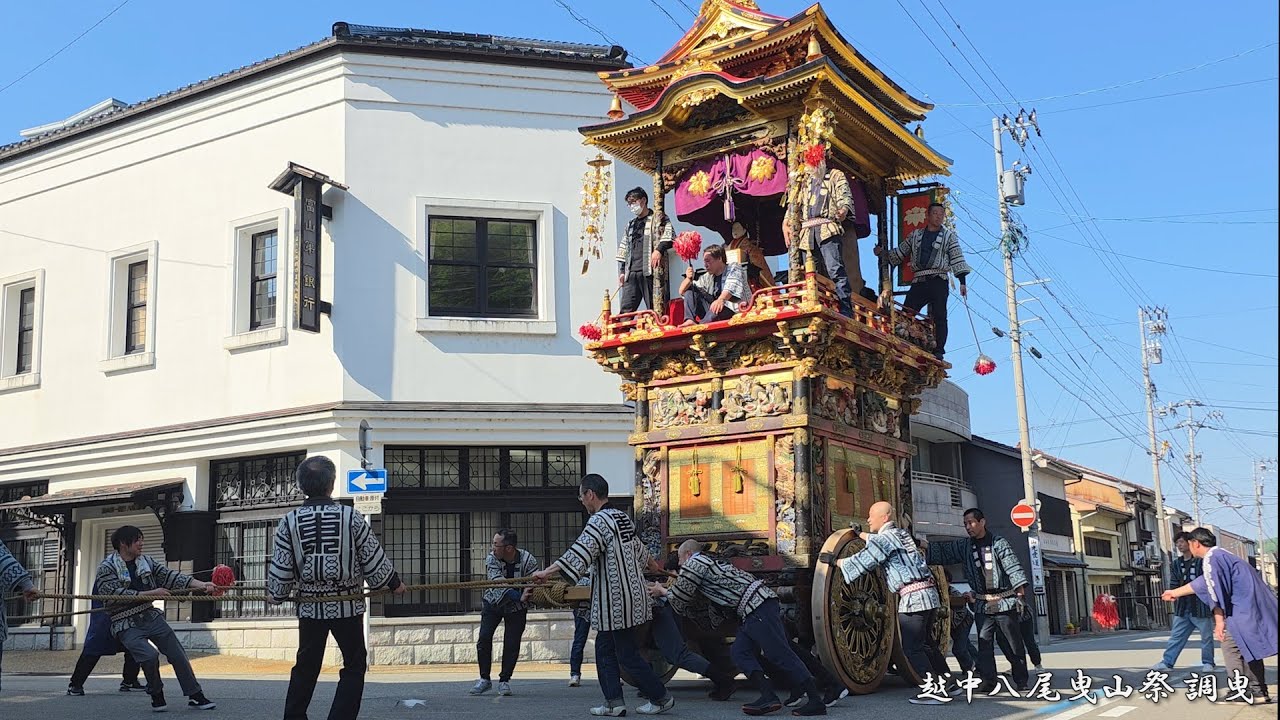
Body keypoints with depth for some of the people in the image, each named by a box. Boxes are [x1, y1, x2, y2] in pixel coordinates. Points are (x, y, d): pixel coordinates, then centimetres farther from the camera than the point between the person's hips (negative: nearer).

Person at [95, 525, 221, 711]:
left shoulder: (146, 561, 8)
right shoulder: (106, 569, -7)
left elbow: (170, 576, 2)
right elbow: (117, 594, -18)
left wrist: (201, 585, -11)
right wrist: (150, 594, -21)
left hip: (151, 616, 6)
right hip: (127, 624, -6)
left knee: (178, 654, 0)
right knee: (149, 655, -26)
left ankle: (195, 696, 9)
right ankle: (156, 696, -1)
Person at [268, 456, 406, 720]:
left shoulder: (289, 522, -6)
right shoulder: (350, 517, -10)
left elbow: (280, 569, -2)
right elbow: (374, 559, -5)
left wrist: (277, 596, 17)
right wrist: (394, 584, 11)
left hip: (309, 607, 2)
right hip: (347, 606, -2)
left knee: (305, 667, 18)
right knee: (354, 666, 10)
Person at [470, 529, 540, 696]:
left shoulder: (528, 560, -23)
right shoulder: (491, 558, -20)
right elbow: (498, 584, -31)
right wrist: (518, 597, -45)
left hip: (517, 607, -1)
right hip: (493, 603, 1)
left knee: (511, 643, -6)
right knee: (484, 638, -6)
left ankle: (504, 681, 12)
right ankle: (484, 679, 9)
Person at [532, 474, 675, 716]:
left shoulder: (599, 521, -16)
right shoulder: (623, 518, 12)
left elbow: (579, 553, -25)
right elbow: (640, 553, 20)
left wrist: (548, 572, -23)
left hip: (617, 601, -10)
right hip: (632, 593, 10)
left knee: (628, 655, 0)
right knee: (604, 649, 14)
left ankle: (661, 698, 10)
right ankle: (614, 703, 14)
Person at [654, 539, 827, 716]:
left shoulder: (693, 564, 0)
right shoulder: (706, 562, 28)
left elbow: (679, 603, 5)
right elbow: (690, 598, 36)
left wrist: (663, 592, 22)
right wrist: (665, 590, 41)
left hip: (759, 608, -10)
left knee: (781, 654, -11)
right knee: (739, 652, 5)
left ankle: (816, 701, -12)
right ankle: (768, 696, -5)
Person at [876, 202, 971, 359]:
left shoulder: (949, 236, 11)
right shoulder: (915, 236, 19)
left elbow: (957, 259, 4)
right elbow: (899, 253, 23)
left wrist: (962, 282, -4)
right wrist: (882, 253, 8)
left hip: (938, 281, -3)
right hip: (919, 281, 3)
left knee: (939, 317, -8)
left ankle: (938, 352, -7)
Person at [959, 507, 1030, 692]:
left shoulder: (998, 543, -2)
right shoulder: (967, 548, 11)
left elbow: (1012, 565, -12)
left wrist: (1020, 585, -23)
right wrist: (970, 592, 2)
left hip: (1005, 602, -4)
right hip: (983, 605, 4)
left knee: (1014, 642, 4)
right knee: (984, 643, -5)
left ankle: (1021, 681, 14)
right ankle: (987, 680, -4)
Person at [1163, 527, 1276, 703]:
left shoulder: (1210, 558, -9)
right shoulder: (1219, 555, 22)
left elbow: (1216, 591, -18)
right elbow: (1203, 584, 33)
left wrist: (1219, 621, -19)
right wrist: (1175, 593, 45)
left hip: (1242, 608, -10)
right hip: (1251, 606, 10)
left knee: (1231, 647, -6)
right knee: (1247, 649, 16)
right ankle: (1258, 691, 20)